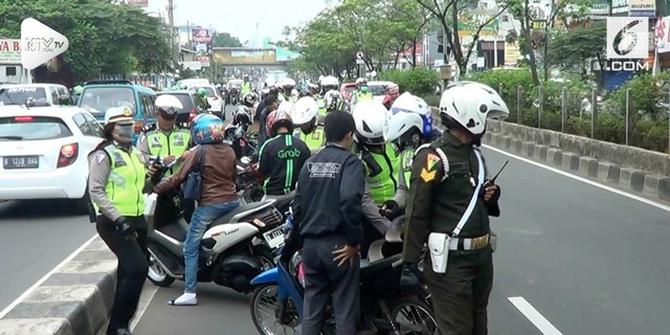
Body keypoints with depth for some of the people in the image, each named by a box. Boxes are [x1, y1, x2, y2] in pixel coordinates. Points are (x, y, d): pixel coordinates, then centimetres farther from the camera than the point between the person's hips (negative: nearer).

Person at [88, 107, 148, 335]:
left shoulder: (136, 154, 15)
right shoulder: (103, 155, -10)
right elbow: (95, 191, -17)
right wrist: (118, 218, -24)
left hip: (136, 220, 8)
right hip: (114, 222, -8)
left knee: (129, 273, 13)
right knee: (137, 269, -18)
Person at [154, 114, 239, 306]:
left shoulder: (199, 152, -9)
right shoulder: (229, 150, 8)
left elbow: (179, 177, -9)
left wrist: (156, 188, -1)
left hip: (210, 205, -6)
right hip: (232, 202, 6)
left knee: (191, 248, -1)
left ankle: (190, 293, -4)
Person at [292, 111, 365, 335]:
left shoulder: (310, 162, 10)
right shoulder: (350, 161, -8)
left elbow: (299, 203, 11)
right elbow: (350, 200, -24)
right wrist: (354, 240, -15)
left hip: (310, 243, 6)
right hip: (337, 245, -6)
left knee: (312, 306, 12)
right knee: (345, 309, 3)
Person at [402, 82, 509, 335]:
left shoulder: (475, 154, 12)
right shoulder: (434, 157, -15)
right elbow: (417, 212, -16)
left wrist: (490, 197, 3)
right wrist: (411, 260, -15)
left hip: (482, 255, 9)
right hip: (451, 259, -8)